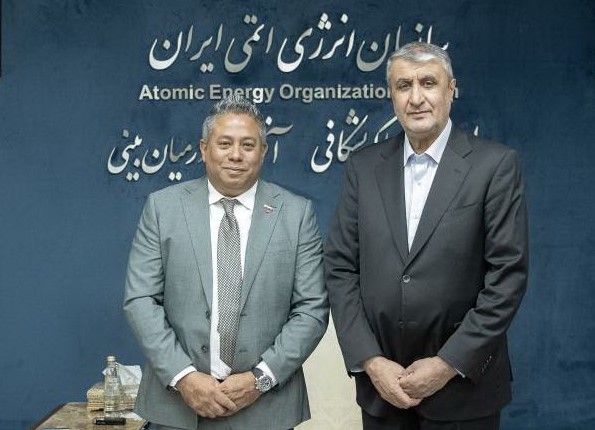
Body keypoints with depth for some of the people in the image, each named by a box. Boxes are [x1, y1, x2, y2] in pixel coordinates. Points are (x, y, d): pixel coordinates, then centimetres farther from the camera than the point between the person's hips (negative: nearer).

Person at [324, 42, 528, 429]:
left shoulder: (495, 164, -5)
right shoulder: (363, 167, 4)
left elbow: (508, 274, -9)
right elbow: (340, 267, 1)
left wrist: (449, 364, -13)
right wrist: (370, 361, -7)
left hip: (463, 385, -2)